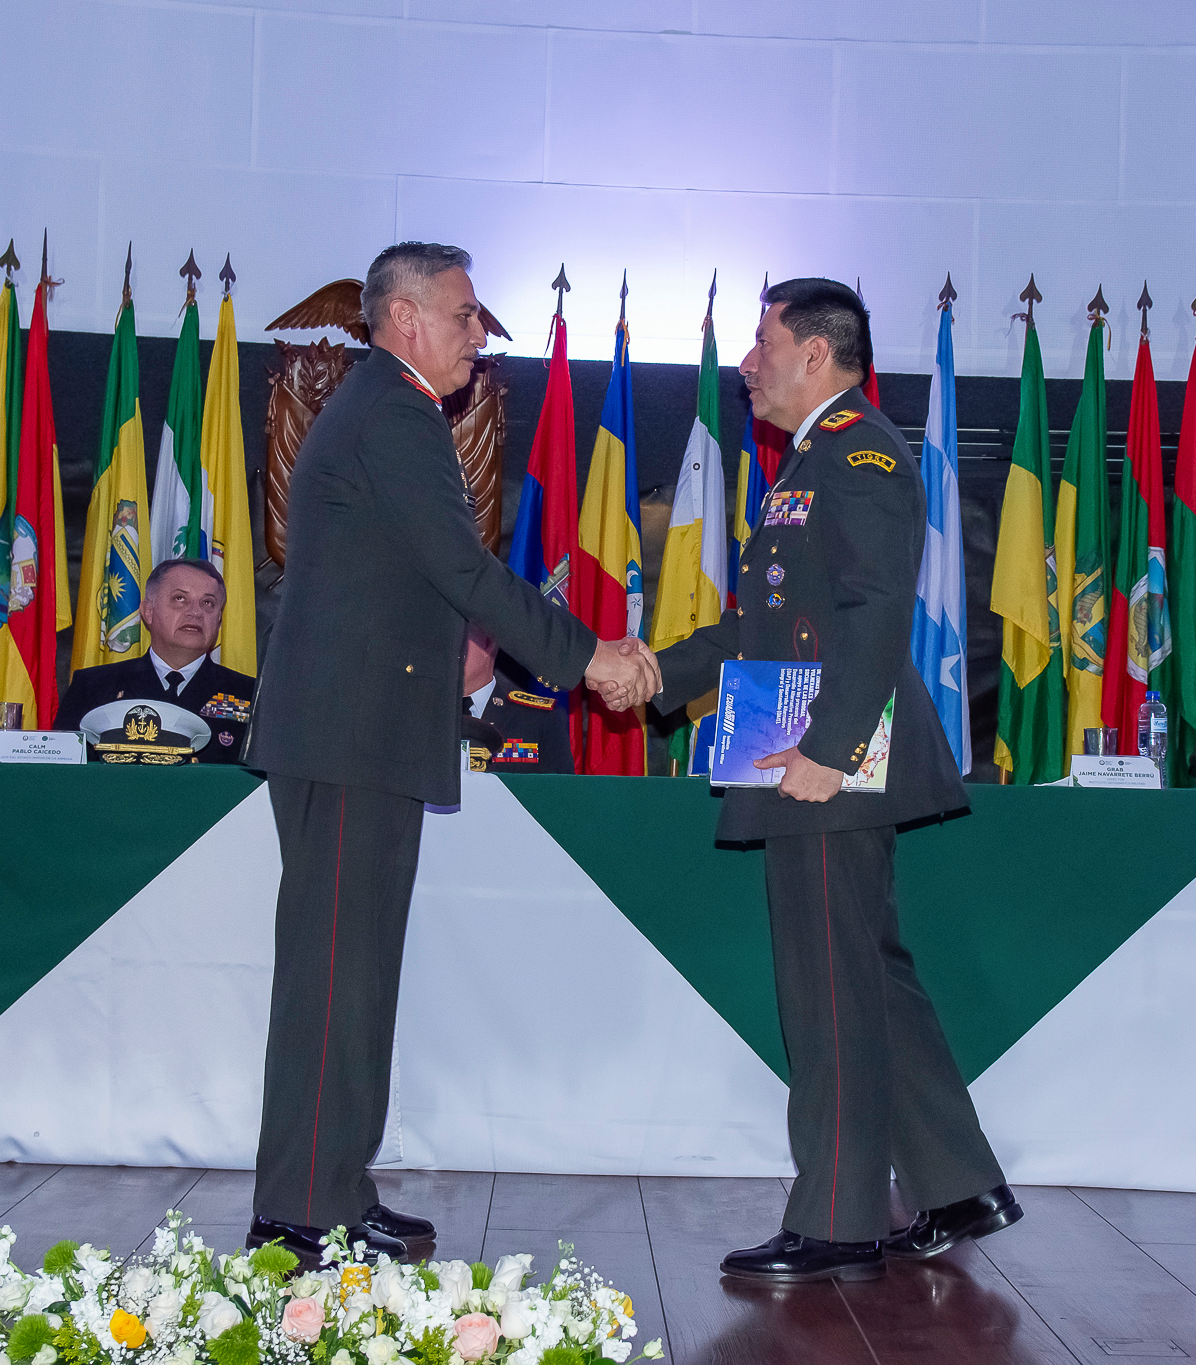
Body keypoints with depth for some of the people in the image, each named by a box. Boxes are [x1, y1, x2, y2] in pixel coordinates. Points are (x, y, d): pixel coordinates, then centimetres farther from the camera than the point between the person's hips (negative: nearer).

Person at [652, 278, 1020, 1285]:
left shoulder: (864, 454, -11)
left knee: (835, 994, -4)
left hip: (833, 770, -10)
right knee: (872, 978, 14)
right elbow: (768, 620, 24)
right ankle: (960, 1187, 24)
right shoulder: (815, 460, 21)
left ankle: (839, 1227, 4)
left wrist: (829, 748, -26)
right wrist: (663, 673, 17)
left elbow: (880, 614, -21)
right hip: (813, 775, 10)